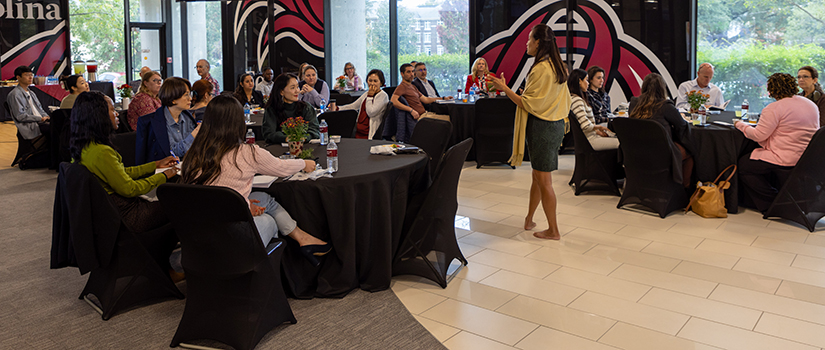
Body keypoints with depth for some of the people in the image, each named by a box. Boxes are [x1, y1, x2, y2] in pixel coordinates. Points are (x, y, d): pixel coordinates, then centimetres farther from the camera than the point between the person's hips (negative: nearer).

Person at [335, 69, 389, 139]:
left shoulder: (383, 96, -8)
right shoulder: (367, 94, 18)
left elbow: (371, 113, -17)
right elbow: (353, 106, 22)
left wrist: (370, 96, -9)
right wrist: (337, 108, 11)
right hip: (358, 129, 8)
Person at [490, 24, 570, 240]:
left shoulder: (541, 69, -19)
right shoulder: (558, 67, 11)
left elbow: (529, 105, -20)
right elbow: (564, 101, 18)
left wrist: (505, 89, -14)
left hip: (542, 127, -10)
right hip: (555, 125, 10)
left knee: (543, 179, -1)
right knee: (538, 175, 17)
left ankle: (553, 230, 7)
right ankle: (529, 220, 29)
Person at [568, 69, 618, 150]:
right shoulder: (577, 100, -18)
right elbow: (586, 126, -24)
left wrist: (597, 131, 8)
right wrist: (599, 127, -6)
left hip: (592, 135, 10)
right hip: (588, 141, -10)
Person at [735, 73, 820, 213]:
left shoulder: (774, 108, -15)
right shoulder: (812, 105, 11)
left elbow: (758, 135, -18)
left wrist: (740, 125, -1)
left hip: (785, 159, -9)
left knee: (742, 165, 5)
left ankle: (772, 205, 4)